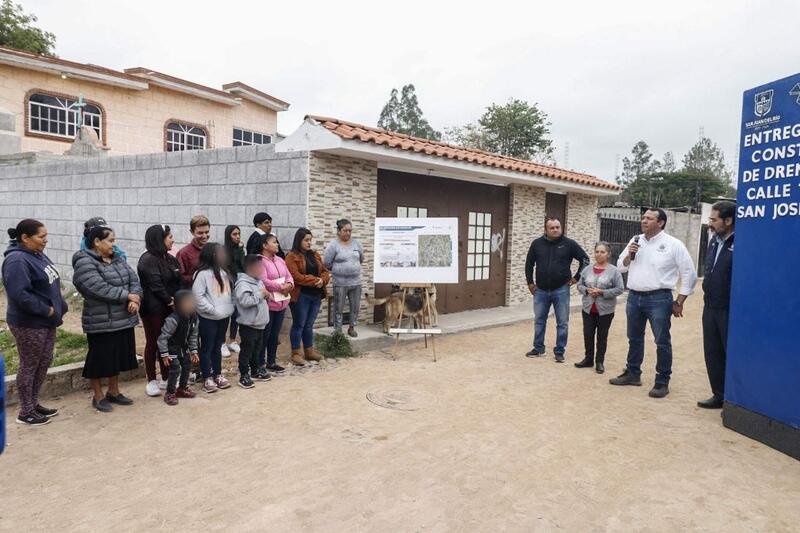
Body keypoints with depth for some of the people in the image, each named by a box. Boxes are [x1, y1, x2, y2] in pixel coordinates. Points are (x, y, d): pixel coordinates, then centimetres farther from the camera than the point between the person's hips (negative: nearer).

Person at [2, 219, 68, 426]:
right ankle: (26, 412, 18)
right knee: (29, 366, 4)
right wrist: (46, 310, -21)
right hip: (29, 324, -9)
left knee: (44, 363, 17)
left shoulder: (37, 255, 9)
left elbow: (50, 285, 18)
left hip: (46, 322, 9)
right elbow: (19, 294, -29)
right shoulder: (17, 260, -20)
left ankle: (33, 403, 31)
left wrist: (59, 307, 7)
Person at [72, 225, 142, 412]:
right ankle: (98, 397, 21)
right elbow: (101, 289, -25)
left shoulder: (118, 259, 10)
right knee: (100, 359, 5)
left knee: (118, 356, 16)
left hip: (124, 319, 7)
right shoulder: (85, 263, -14)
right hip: (101, 323, -7)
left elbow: (134, 280, 3)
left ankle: (114, 392, 31)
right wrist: (128, 296, -18)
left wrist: (135, 300, -16)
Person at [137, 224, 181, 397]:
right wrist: (170, 301, -12)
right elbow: (155, 285, -17)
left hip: (169, 308, 7)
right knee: (153, 344, 3)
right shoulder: (148, 259, -12)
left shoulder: (169, 259, 13)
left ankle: (166, 379, 22)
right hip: (153, 309, -7)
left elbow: (178, 281, 8)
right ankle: (151, 381, 14)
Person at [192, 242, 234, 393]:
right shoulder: (202, 273, -15)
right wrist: (212, 310, -19)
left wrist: (230, 307, 4)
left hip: (224, 317, 7)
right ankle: (207, 378, 13)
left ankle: (217, 374, 27)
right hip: (208, 318, -7)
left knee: (217, 347, 17)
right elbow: (197, 296, -20)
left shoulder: (224, 271, 10)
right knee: (207, 348, 4)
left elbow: (230, 291, 16)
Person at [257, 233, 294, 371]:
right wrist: (281, 287, -16)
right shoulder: (260, 261, -13)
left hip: (281, 302, 8)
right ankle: (260, 364, 12)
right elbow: (264, 281, -23)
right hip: (267, 303, -8)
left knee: (275, 334, 16)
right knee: (265, 335, 1)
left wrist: (289, 285, -9)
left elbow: (289, 276, 12)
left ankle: (271, 362, 28)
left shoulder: (280, 260, 13)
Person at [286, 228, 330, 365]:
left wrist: (322, 280, -9)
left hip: (316, 295, 6)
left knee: (309, 325, 15)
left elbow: (325, 271, 13)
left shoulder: (315, 255, 14)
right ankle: (296, 353, 12)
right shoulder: (292, 256, -8)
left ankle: (309, 351, 23)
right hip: (300, 296, -6)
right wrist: (315, 280, -17)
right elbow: (296, 276, -18)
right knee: (299, 325, 3)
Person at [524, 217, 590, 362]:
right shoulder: (537, 244, 0)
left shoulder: (569, 244, -5)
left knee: (562, 322, 4)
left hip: (561, 290, -2)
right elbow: (529, 264, 11)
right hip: (541, 290, 2)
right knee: (539, 320, 12)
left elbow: (585, 259, 2)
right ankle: (538, 349, 25)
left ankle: (559, 351, 15)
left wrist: (577, 277, -1)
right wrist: (530, 282, 8)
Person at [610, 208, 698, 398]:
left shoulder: (673, 244, -7)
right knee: (634, 338, 16)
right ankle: (633, 373, 30)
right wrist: (628, 255, -6)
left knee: (662, 342, 1)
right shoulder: (635, 241, 9)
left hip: (658, 298, -5)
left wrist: (679, 302, -5)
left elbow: (689, 274, -4)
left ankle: (662, 382, 11)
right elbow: (621, 267, 15)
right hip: (634, 297, 6)